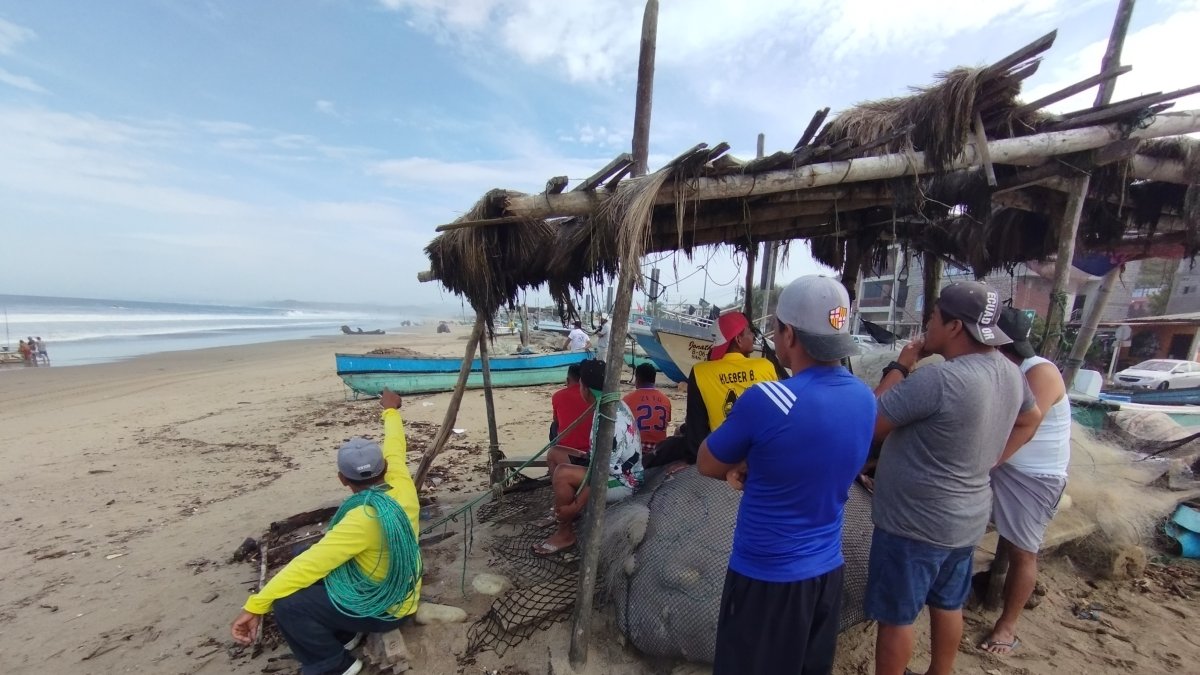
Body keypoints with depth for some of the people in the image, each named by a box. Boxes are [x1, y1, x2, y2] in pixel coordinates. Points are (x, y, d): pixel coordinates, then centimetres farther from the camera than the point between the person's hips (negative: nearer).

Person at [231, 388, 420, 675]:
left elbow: (311, 564, -30)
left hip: (382, 608, -8)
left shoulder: (363, 519, -33)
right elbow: (394, 448, 4)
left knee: (287, 604, -18)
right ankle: (343, 632, 19)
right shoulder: (401, 486, -12)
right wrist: (391, 411, 18)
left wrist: (256, 605, -22)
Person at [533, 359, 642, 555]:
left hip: (621, 482, -10)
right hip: (623, 472, 10)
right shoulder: (616, 405, 0)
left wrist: (576, 506, -21)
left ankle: (565, 534, 0)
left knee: (562, 474, -20)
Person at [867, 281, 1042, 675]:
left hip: (914, 524, -9)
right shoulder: (1010, 373, 1)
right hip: (966, 518, 9)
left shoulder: (938, 380, -30)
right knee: (948, 606, 26)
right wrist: (987, 461, 14)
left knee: (895, 617, 10)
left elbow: (870, 423, -23)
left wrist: (900, 367, -14)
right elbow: (1030, 421, 20)